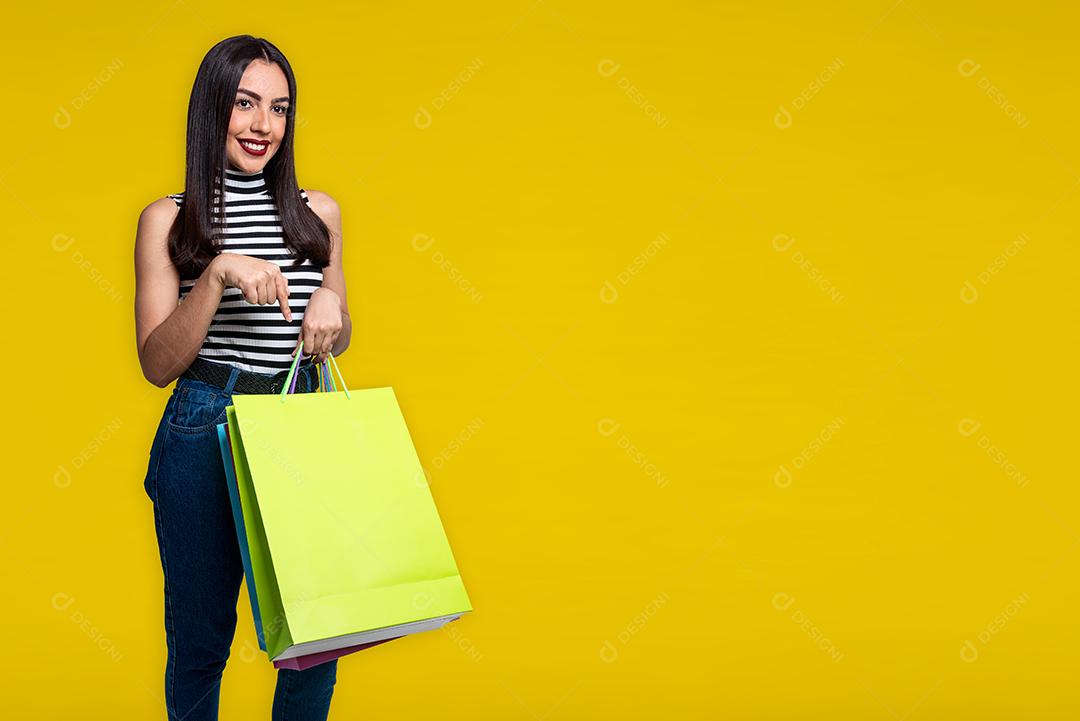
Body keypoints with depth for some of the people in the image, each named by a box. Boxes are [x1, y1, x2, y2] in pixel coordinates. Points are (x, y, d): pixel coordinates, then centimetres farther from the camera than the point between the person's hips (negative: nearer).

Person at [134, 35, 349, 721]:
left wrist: (331, 306, -5)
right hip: (203, 431, -2)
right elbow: (158, 363, -4)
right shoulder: (168, 219, 1)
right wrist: (218, 276, -17)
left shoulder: (318, 212, 9)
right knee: (199, 638, 7)